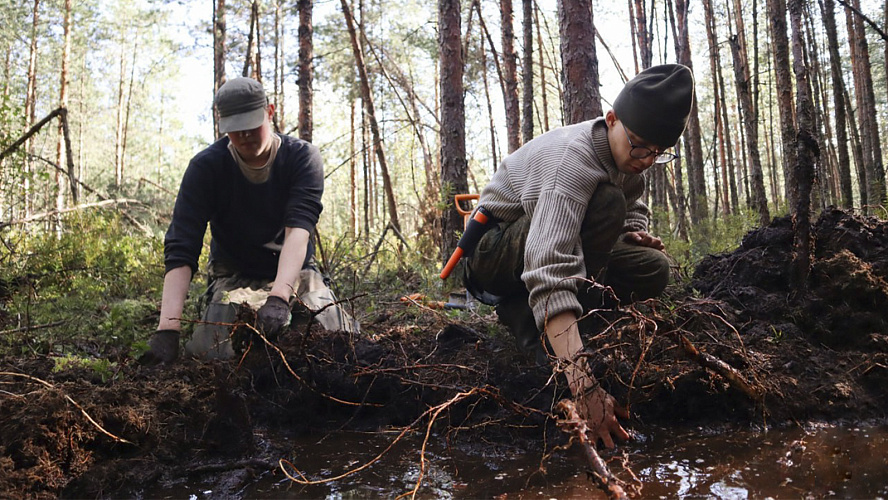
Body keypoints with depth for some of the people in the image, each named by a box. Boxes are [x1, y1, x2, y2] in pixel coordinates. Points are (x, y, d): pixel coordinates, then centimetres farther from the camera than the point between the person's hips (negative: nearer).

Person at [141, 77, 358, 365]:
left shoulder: (302, 157, -13)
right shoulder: (205, 167, -13)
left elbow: (299, 229, -28)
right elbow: (180, 249, -21)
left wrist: (279, 296, -45)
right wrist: (168, 328, -34)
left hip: (294, 272, 0)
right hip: (234, 277, 0)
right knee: (215, 352, -26)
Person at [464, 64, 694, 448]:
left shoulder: (626, 156, -4)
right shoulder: (574, 158, -31)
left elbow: (634, 208, 18)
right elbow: (548, 271, -45)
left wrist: (633, 231, -10)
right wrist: (583, 385, -53)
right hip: (491, 255, -9)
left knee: (652, 269, -5)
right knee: (605, 202, -30)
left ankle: (520, 311, 0)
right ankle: (534, 325, -21)